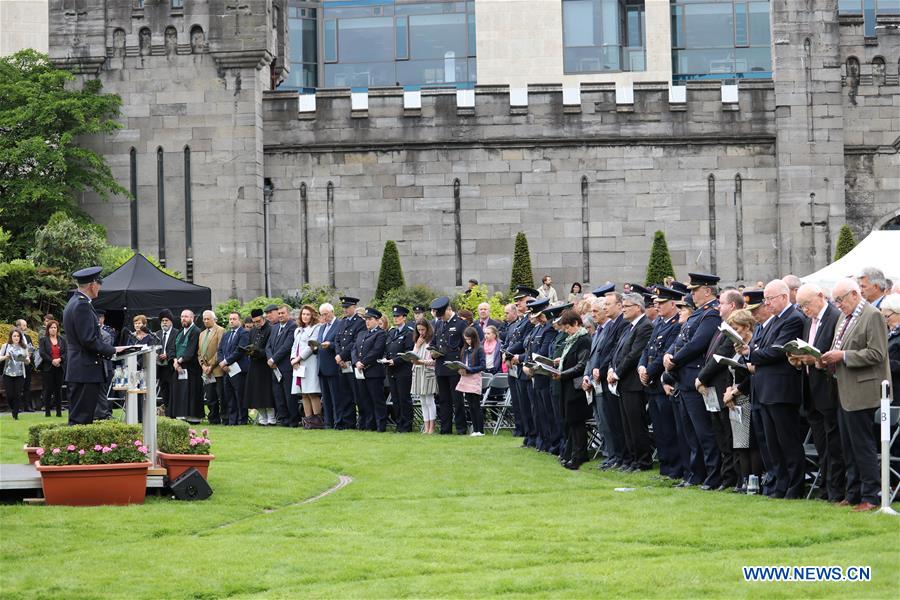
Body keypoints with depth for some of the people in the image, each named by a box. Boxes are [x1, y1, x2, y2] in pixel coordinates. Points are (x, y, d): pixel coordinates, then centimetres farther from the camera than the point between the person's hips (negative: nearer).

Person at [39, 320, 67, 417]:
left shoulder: (62, 340, 12)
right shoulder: (43, 340, 4)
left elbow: (66, 352, 4)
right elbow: (42, 353, -6)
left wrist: (59, 359, -14)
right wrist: (52, 361, -15)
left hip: (60, 367, 2)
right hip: (48, 368, -2)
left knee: (58, 389, 3)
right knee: (48, 389, -3)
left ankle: (59, 411, 5)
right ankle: (47, 411, 0)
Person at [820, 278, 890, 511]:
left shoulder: (873, 316, -12)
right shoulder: (844, 318, 17)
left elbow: (876, 354, -19)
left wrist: (842, 356, -19)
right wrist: (829, 359, 4)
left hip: (862, 393, -9)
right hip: (845, 393, 9)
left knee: (863, 445, -7)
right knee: (849, 448, 12)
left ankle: (871, 496, -2)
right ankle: (854, 494, 19)